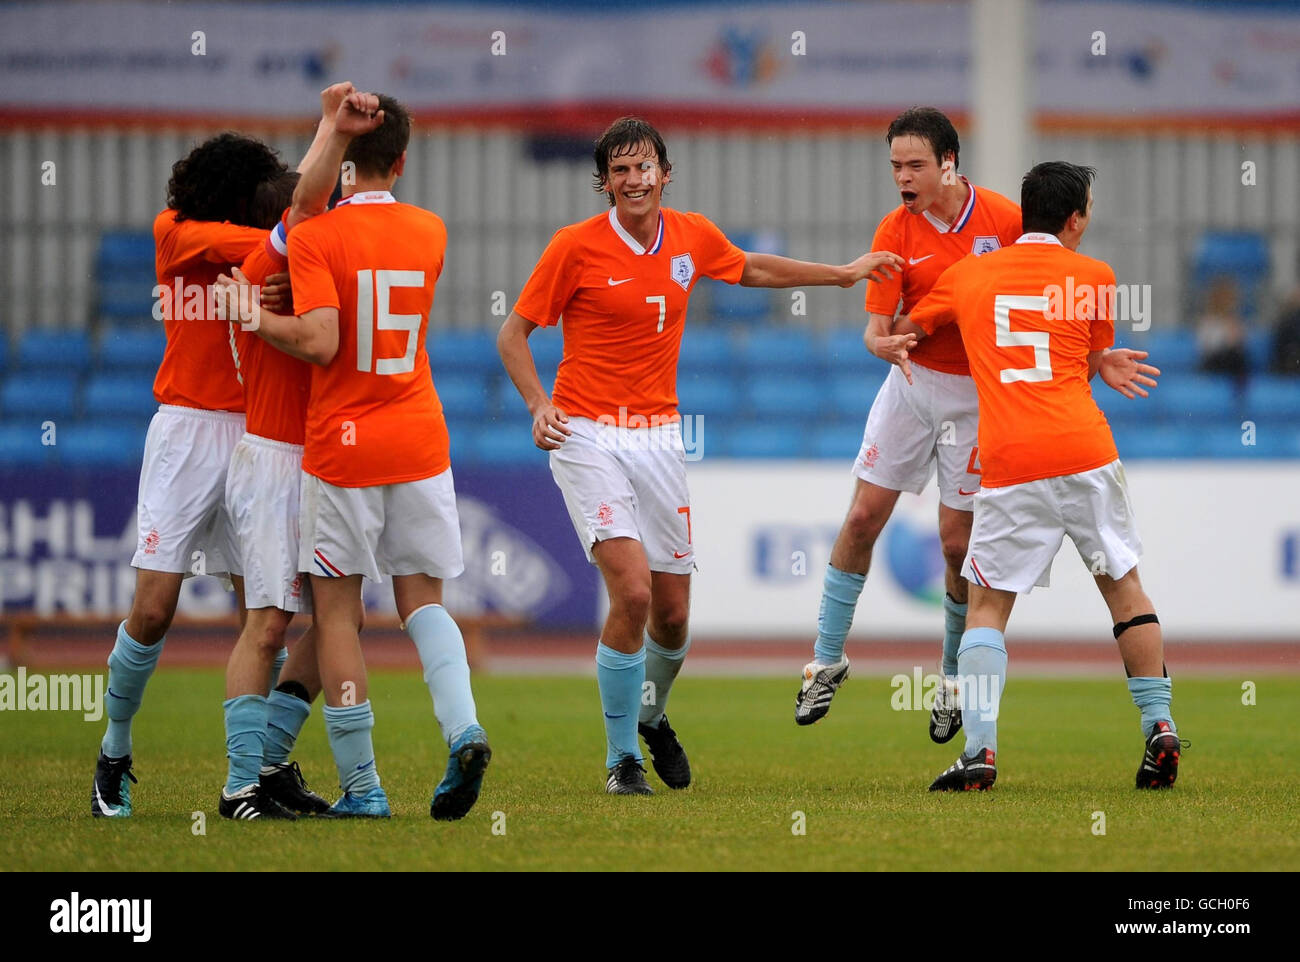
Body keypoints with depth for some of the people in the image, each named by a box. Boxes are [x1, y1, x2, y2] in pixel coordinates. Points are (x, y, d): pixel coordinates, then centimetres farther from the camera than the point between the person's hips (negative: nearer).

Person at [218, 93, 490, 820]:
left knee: (337, 609, 6)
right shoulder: (431, 232, 4)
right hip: (420, 440, 4)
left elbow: (320, 342, -21)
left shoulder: (316, 237, -12)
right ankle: (463, 727, -13)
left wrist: (255, 317, -6)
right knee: (422, 597, 14)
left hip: (342, 446, -4)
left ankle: (361, 787, 4)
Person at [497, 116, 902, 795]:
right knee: (632, 591, -20)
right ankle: (621, 759, -4)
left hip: (658, 434, 5)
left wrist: (843, 274, 31)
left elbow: (751, 269, 26)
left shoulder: (692, 236, 4)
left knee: (673, 612, 6)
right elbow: (513, 334, -1)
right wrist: (538, 404, -16)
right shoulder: (576, 246, -9)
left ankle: (651, 715, 39)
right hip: (588, 435, -5)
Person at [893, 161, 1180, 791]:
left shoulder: (966, 276, 13)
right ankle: (1159, 728, 11)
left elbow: (902, 332, 28)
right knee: (1122, 583, 15)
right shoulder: (1094, 277, 8)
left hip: (1009, 464, 0)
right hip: (1086, 450, 0)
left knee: (987, 605, 6)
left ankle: (980, 750, -9)